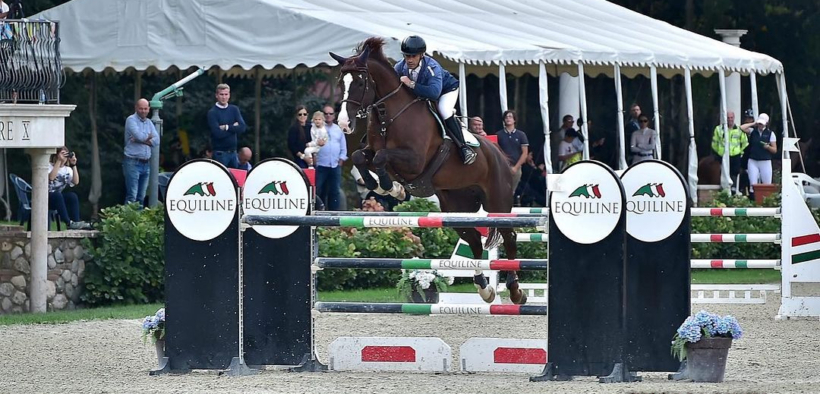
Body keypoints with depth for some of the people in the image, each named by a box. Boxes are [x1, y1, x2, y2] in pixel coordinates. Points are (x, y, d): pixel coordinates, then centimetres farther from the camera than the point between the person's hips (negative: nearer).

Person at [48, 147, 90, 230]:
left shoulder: (67, 169, 8)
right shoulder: (49, 166, -5)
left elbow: (76, 182, -10)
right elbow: (51, 177, -28)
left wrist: (74, 165, -13)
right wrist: (59, 161, -25)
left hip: (59, 198, 5)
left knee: (72, 196, -24)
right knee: (57, 195, -36)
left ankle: (76, 222, -31)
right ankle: (69, 222, -41)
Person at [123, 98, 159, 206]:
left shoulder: (149, 122, 15)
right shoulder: (131, 120, -5)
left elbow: (156, 140, 2)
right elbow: (139, 135, -19)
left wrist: (142, 140, -12)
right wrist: (149, 136, 1)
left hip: (146, 163, 7)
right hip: (133, 163, -7)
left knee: (141, 196, 8)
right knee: (132, 196, -12)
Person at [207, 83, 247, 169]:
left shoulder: (234, 109, 8)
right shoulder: (212, 113, -7)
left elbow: (242, 127, -4)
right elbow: (218, 133, -17)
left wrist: (227, 127, -14)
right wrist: (234, 127, -7)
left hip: (233, 151, 5)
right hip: (220, 154, -5)